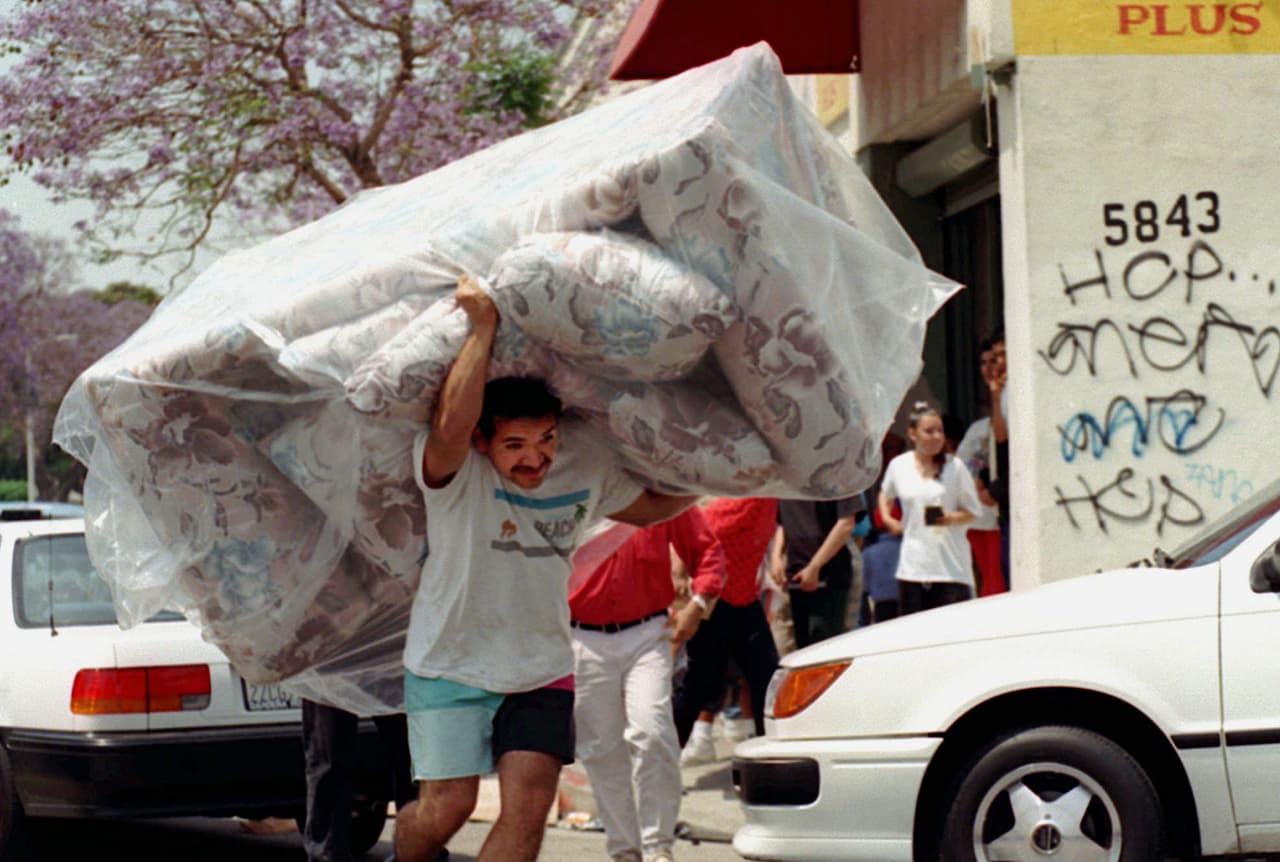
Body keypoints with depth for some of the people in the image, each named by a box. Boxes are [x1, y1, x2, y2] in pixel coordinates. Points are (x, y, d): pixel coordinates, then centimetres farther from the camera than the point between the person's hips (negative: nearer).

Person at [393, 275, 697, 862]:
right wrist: (483, 325, -42)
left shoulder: (586, 463, -4)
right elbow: (452, 423, -45)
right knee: (446, 806, -4)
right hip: (450, 661, -3)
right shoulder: (454, 468, -20)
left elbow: (650, 509, 16)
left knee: (528, 807, -10)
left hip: (542, 668, 4)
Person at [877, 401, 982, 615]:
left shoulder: (954, 467, -1)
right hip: (913, 564, 3)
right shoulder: (898, 466, 6)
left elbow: (972, 512, 3)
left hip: (951, 567, -2)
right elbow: (886, 494, 28)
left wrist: (951, 518, -16)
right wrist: (887, 518, 12)